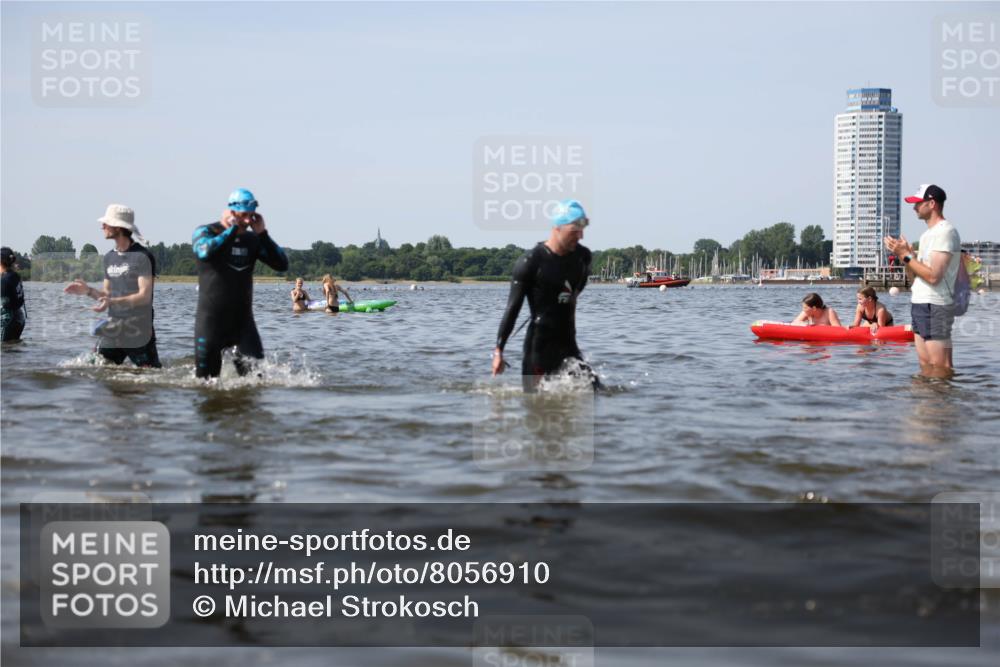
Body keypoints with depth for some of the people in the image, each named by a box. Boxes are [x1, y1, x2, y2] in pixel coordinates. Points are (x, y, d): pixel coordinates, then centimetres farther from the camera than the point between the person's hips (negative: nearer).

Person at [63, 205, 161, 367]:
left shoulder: (142, 256, -10)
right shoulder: (110, 257, 13)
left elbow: (144, 296, -16)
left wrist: (113, 302, -27)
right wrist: (88, 291, -1)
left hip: (138, 333, -6)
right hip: (112, 330, 7)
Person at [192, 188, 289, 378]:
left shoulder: (252, 239, 9)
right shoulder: (205, 232, -4)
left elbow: (282, 264, 1)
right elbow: (206, 252, -28)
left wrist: (262, 234, -6)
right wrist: (232, 229, -18)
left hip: (243, 319, 3)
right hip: (211, 319, -3)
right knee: (206, 379, 5)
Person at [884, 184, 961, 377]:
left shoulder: (945, 232, -13)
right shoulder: (928, 234, 19)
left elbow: (933, 276, -21)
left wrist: (906, 255, -14)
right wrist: (903, 253, 3)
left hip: (934, 307, -10)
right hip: (920, 304, 10)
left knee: (940, 368, -10)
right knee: (925, 364, 11)